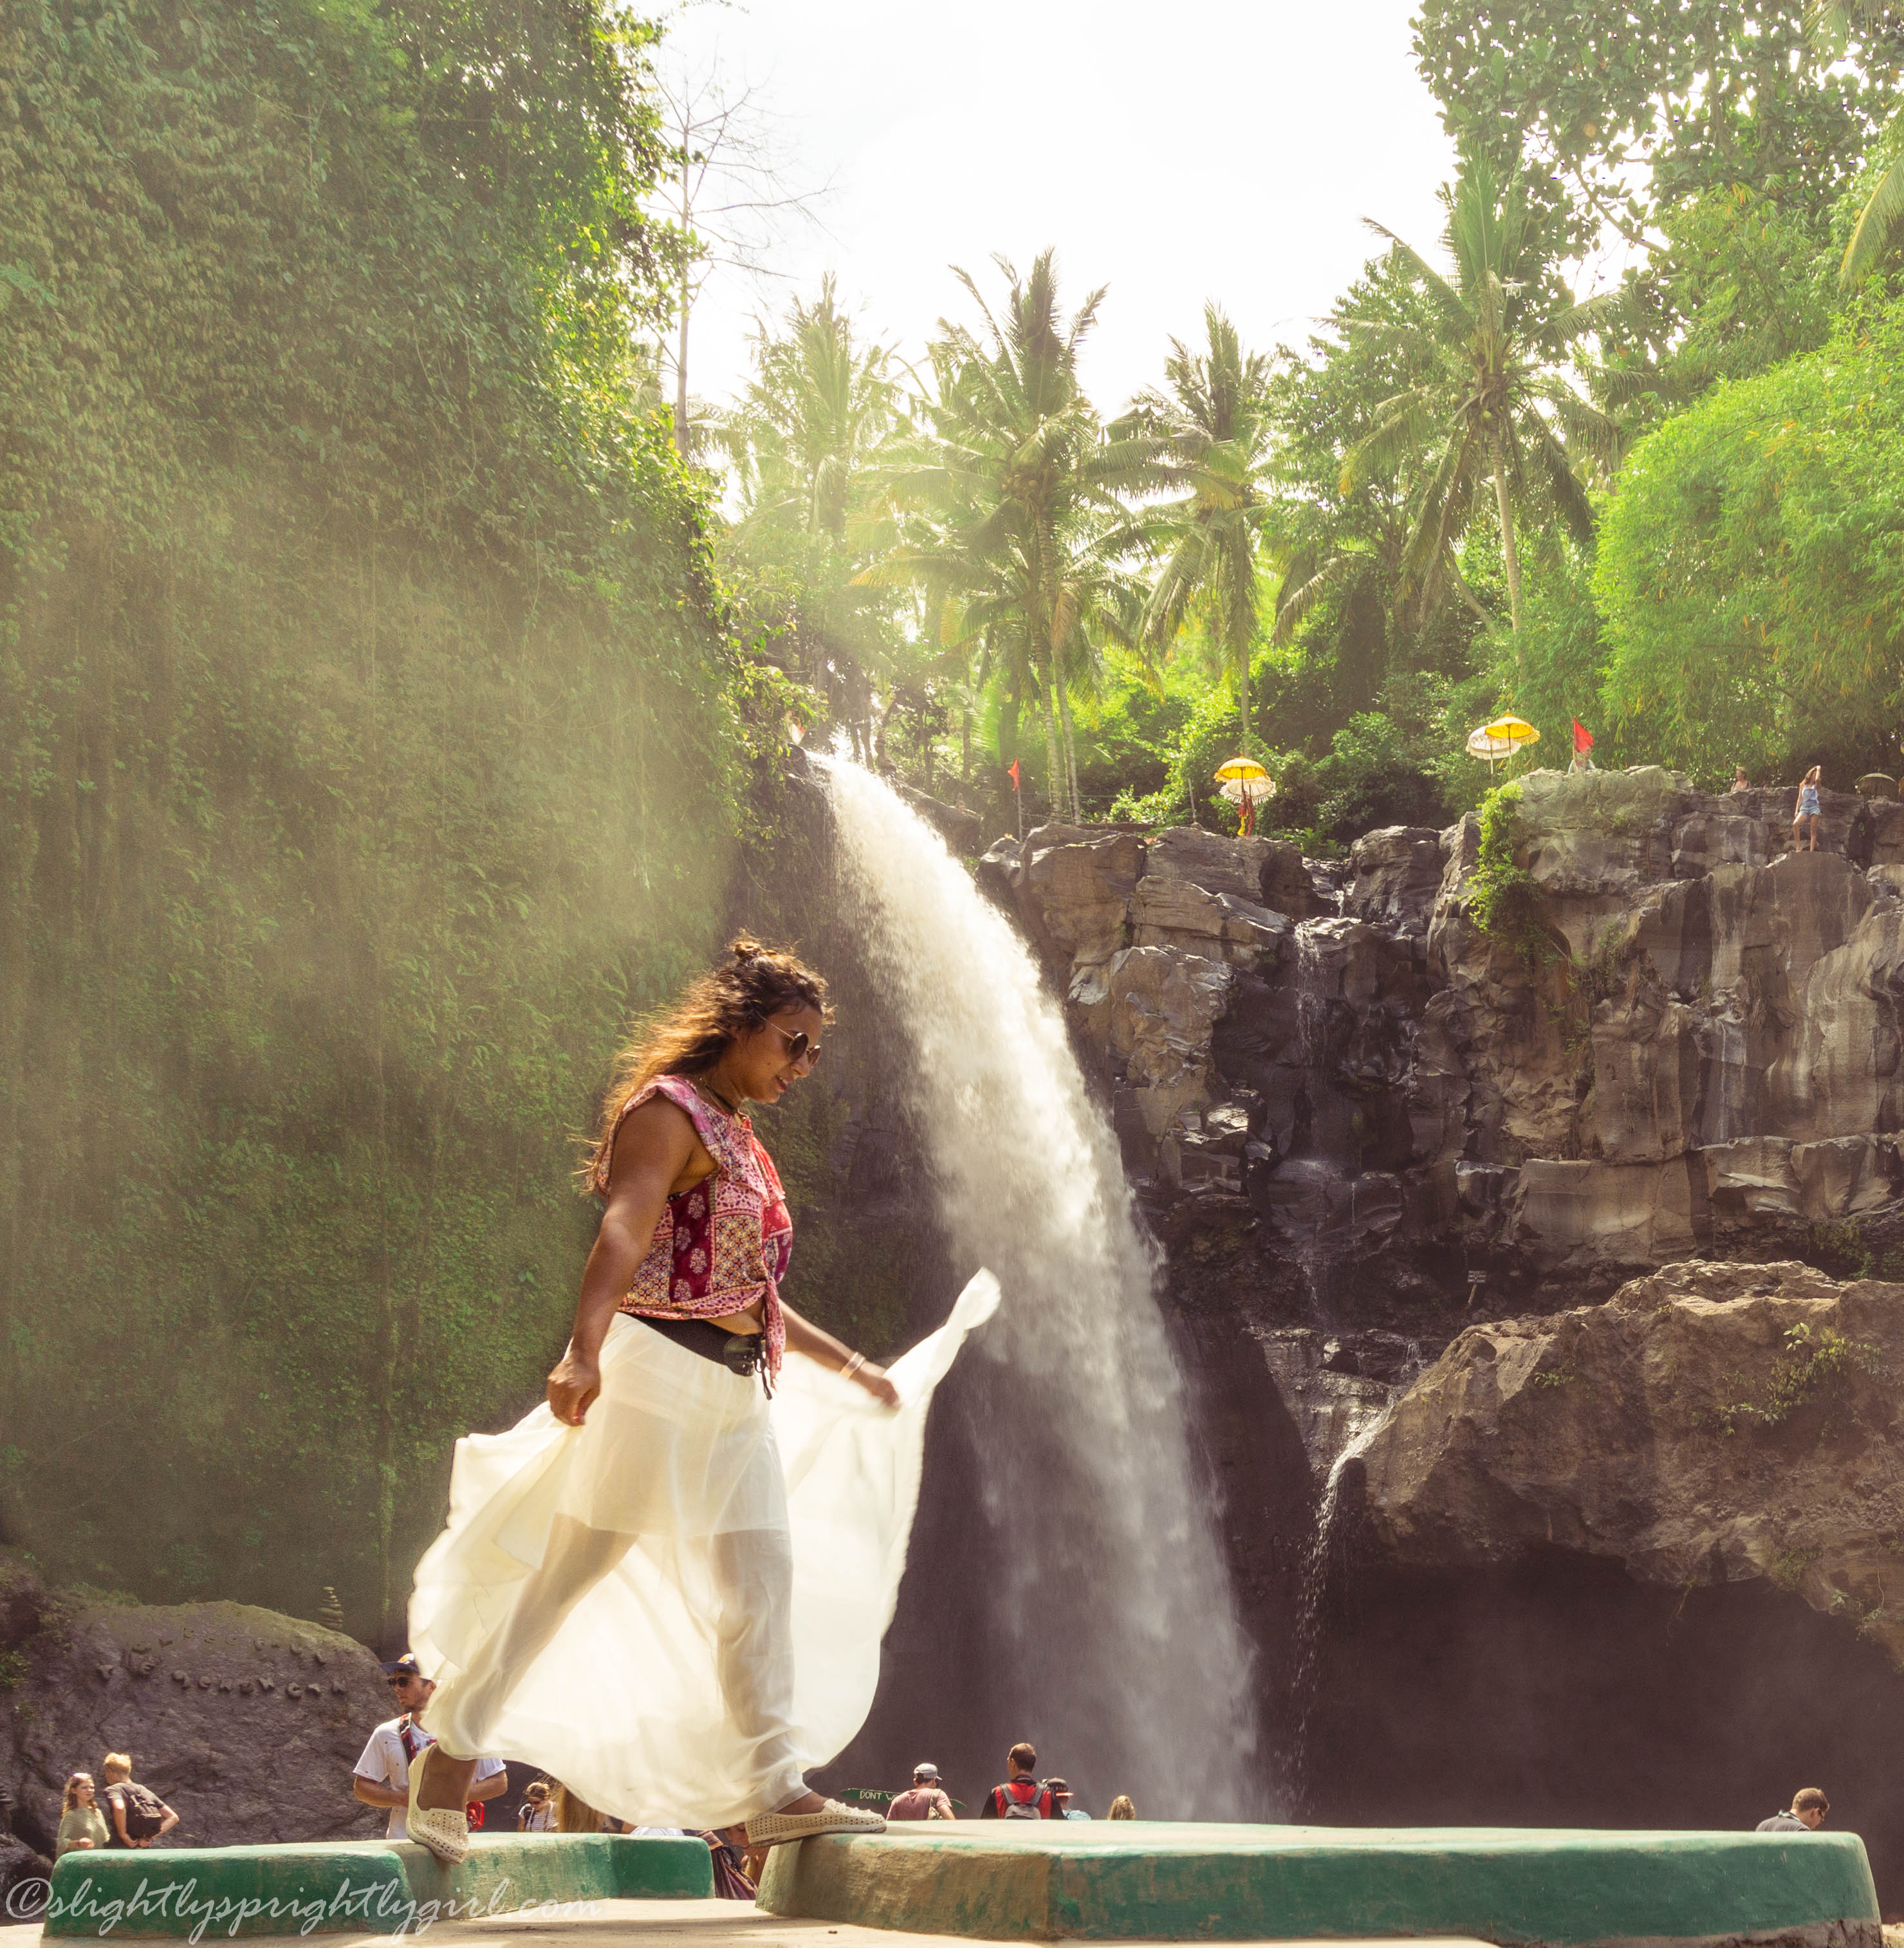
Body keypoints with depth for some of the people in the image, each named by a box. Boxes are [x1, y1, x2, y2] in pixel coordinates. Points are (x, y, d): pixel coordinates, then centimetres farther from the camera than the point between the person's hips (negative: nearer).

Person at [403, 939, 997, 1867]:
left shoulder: (738, 1141, 22)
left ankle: (774, 1790, 2)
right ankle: (446, 1771, 2)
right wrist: (585, 1350, -41)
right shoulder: (668, 1111, -7)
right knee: (570, 1569, -6)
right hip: (659, 1369, -9)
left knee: (763, 1585, 2)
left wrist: (846, 1365, 37)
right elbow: (622, 1233, -25)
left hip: (739, 1389, 9)